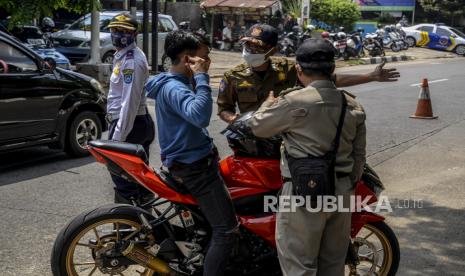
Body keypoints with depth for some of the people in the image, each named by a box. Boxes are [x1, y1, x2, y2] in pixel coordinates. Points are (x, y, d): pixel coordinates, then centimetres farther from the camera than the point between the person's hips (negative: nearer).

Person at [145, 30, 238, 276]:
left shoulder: (180, 82, 12)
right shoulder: (173, 88, -21)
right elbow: (200, 116, -41)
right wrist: (201, 77, -32)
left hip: (196, 160, 11)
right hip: (194, 167, -11)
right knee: (227, 230, -12)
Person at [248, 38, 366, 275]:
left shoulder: (294, 102, -15)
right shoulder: (353, 107, 4)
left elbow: (257, 126, -1)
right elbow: (359, 156, 10)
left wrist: (269, 103, 18)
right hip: (341, 192, 7)